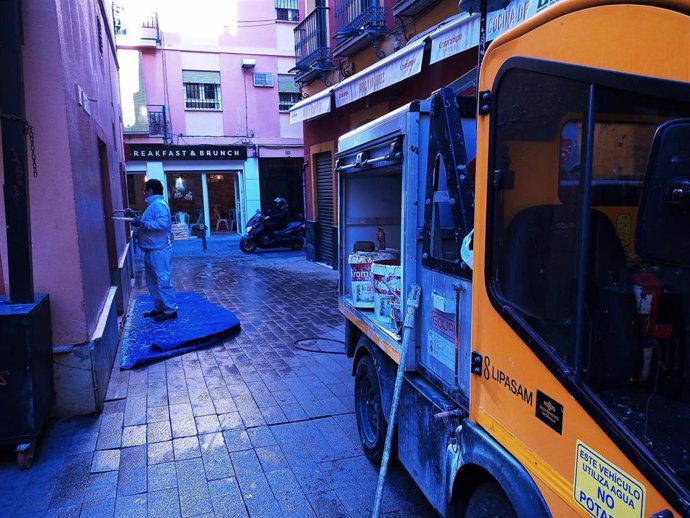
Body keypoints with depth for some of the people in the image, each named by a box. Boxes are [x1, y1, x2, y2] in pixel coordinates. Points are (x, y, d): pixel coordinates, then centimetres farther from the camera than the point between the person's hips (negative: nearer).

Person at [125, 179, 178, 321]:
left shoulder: (159, 204, -15)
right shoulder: (153, 204, 18)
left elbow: (163, 224, -28)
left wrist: (141, 223, -24)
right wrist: (135, 217, 22)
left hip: (159, 251, -11)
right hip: (152, 250, 11)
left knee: (163, 281, -7)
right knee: (152, 280, 16)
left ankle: (171, 310, 0)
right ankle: (159, 308, 25)